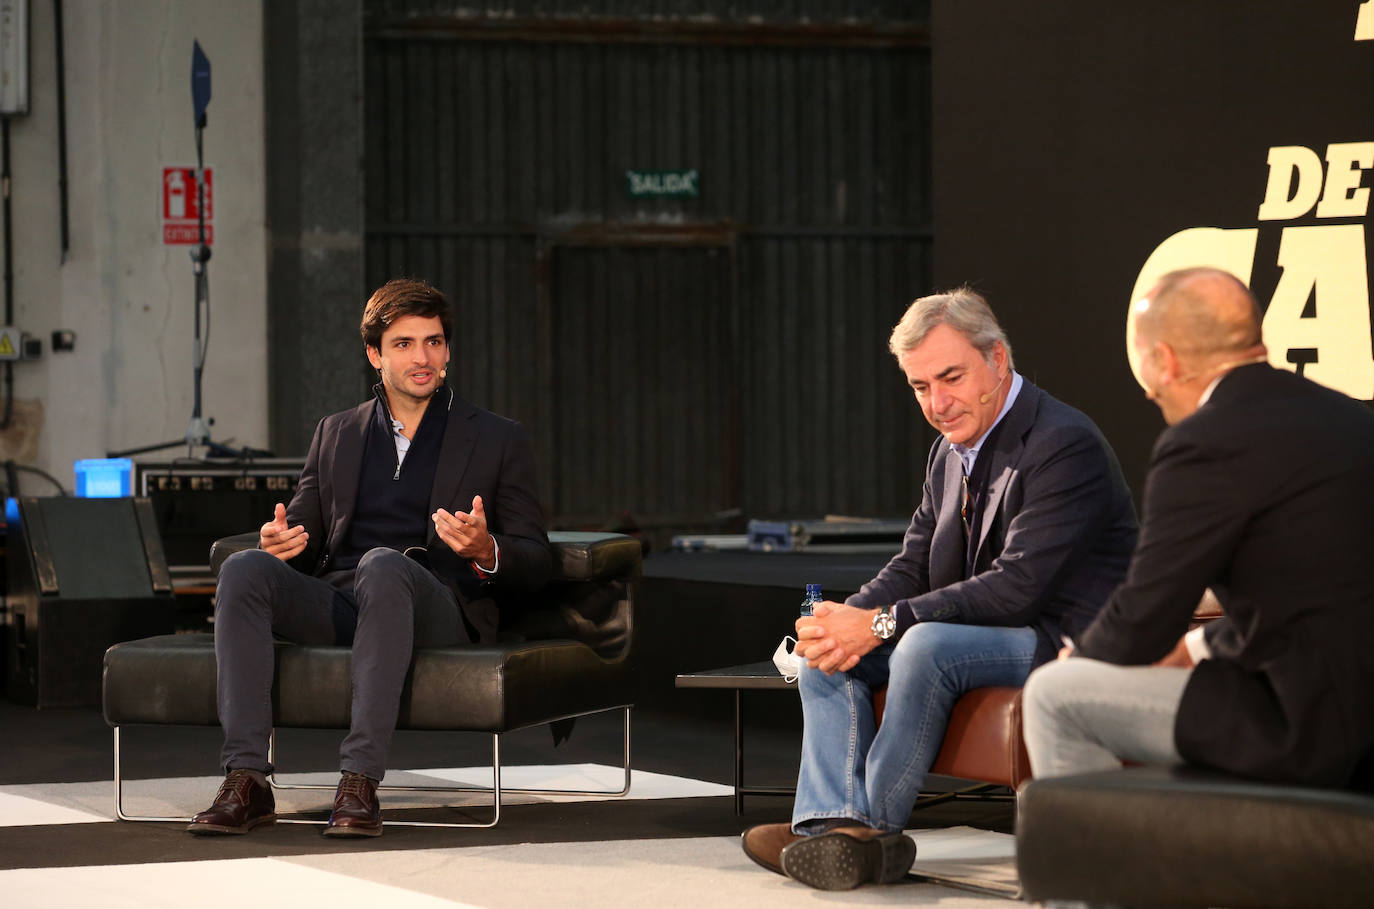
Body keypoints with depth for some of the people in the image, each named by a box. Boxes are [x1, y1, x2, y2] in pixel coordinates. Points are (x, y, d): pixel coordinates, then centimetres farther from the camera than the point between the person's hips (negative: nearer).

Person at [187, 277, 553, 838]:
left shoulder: (498, 440, 13)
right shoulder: (336, 434, 23)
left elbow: (536, 565, 7)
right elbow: (303, 531, 21)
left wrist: (485, 551, -17)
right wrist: (281, 541, -6)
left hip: (439, 611, -3)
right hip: (337, 602, 3)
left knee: (383, 564, -38)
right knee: (244, 569, -27)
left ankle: (360, 783, -42)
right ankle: (246, 781, -34)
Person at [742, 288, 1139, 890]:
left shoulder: (1064, 445, -19)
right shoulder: (950, 452, 11)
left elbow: (1017, 586, -26)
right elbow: (913, 566, 12)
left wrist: (881, 623, -25)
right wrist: (848, 619, -12)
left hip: (1063, 640, -9)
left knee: (928, 644, -32)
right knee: (829, 653, -2)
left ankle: (878, 827, -19)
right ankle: (835, 824, -19)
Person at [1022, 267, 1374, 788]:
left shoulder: (1206, 445, -14)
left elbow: (1140, 629, -8)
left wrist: (1082, 658, 13)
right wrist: (1197, 645, 26)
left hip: (1312, 727, -9)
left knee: (1053, 693, 3)